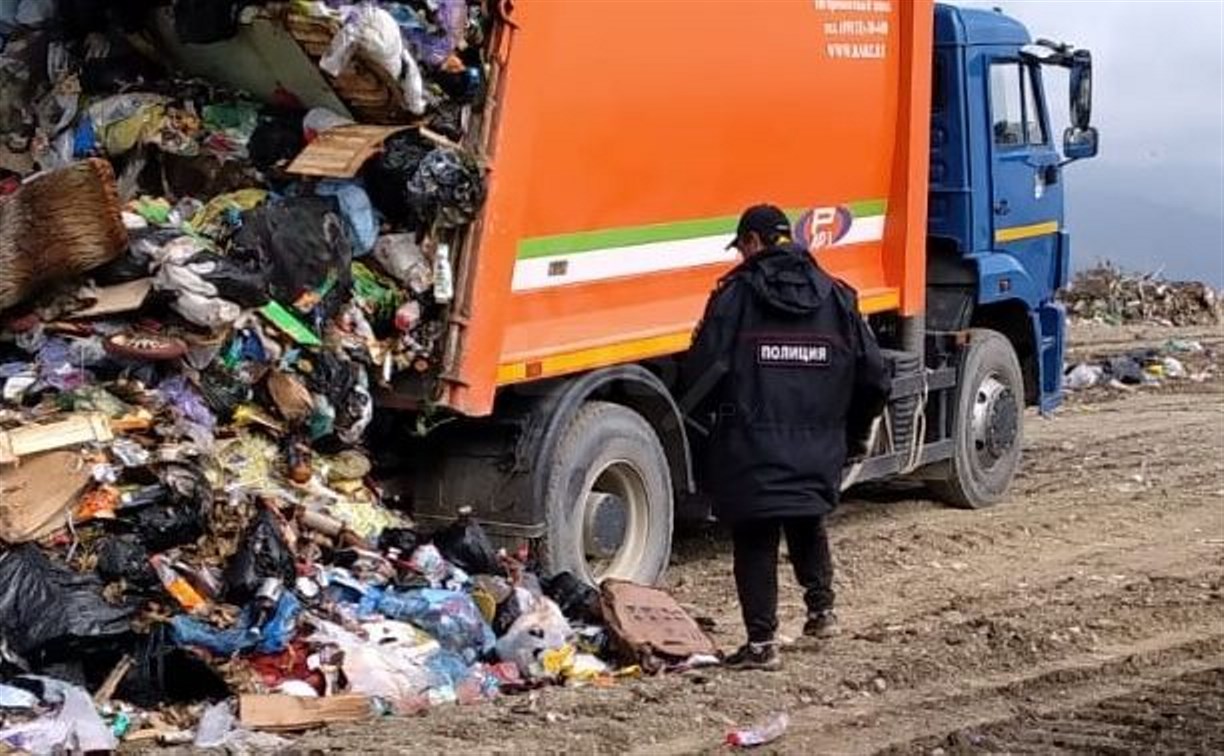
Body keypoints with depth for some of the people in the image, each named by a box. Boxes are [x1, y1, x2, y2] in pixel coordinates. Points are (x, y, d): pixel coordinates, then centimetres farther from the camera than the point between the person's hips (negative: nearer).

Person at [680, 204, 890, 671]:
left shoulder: (736, 294, -6)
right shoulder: (836, 297, 7)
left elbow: (704, 369, -10)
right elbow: (873, 377, 8)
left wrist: (699, 418, 8)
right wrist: (852, 435, 21)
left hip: (751, 448, -4)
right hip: (818, 449, 4)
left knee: (755, 542, 4)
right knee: (808, 527, 28)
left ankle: (761, 643, 3)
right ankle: (822, 609, 28)